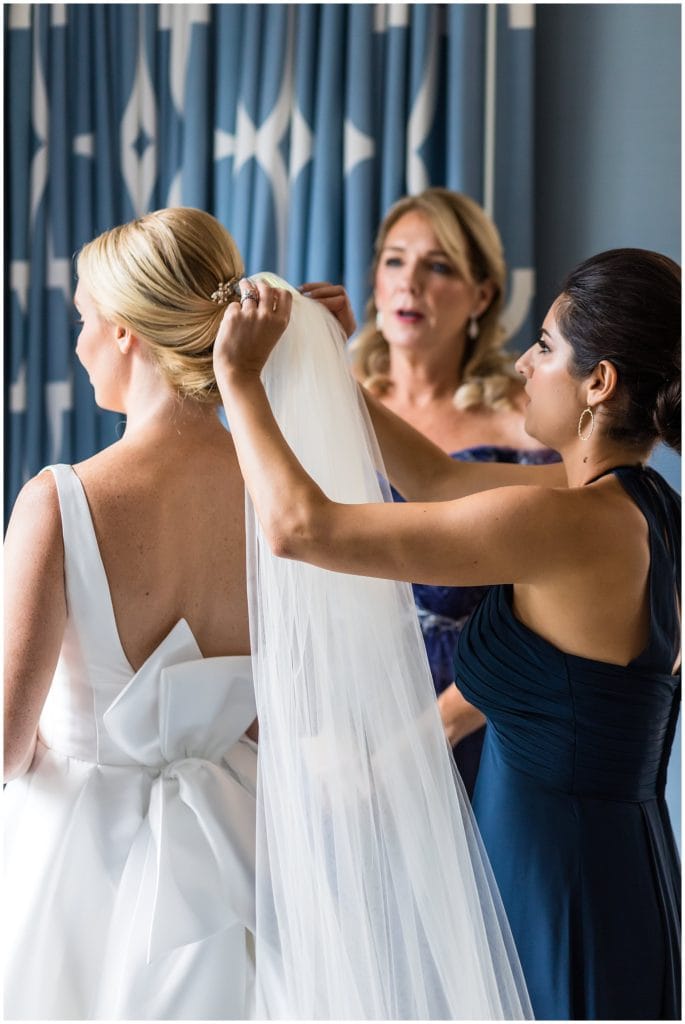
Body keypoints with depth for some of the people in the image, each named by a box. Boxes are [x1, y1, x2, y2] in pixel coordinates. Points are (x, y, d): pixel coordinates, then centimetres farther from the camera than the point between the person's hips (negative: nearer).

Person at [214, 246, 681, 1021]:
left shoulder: (570, 522, -24)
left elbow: (298, 526, -24)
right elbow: (436, 477, 15)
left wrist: (239, 375, -11)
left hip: (562, 891, -8)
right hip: (614, 864, 8)